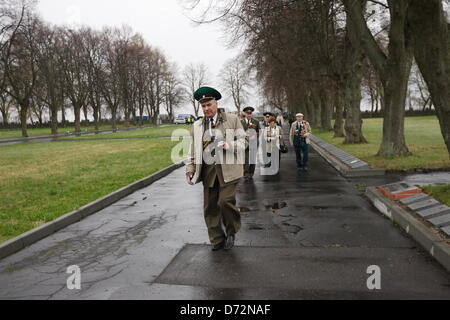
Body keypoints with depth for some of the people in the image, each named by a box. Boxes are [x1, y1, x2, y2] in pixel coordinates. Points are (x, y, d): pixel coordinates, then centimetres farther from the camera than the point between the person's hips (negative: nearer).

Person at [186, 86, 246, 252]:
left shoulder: (232, 119, 5)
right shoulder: (198, 126, 15)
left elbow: (242, 142, 4)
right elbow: (193, 150, 16)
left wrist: (229, 145, -16)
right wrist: (190, 170, 6)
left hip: (228, 169, -4)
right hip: (208, 170, 4)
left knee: (225, 201, -15)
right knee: (210, 207, 4)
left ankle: (231, 231, 13)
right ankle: (217, 241, 19)